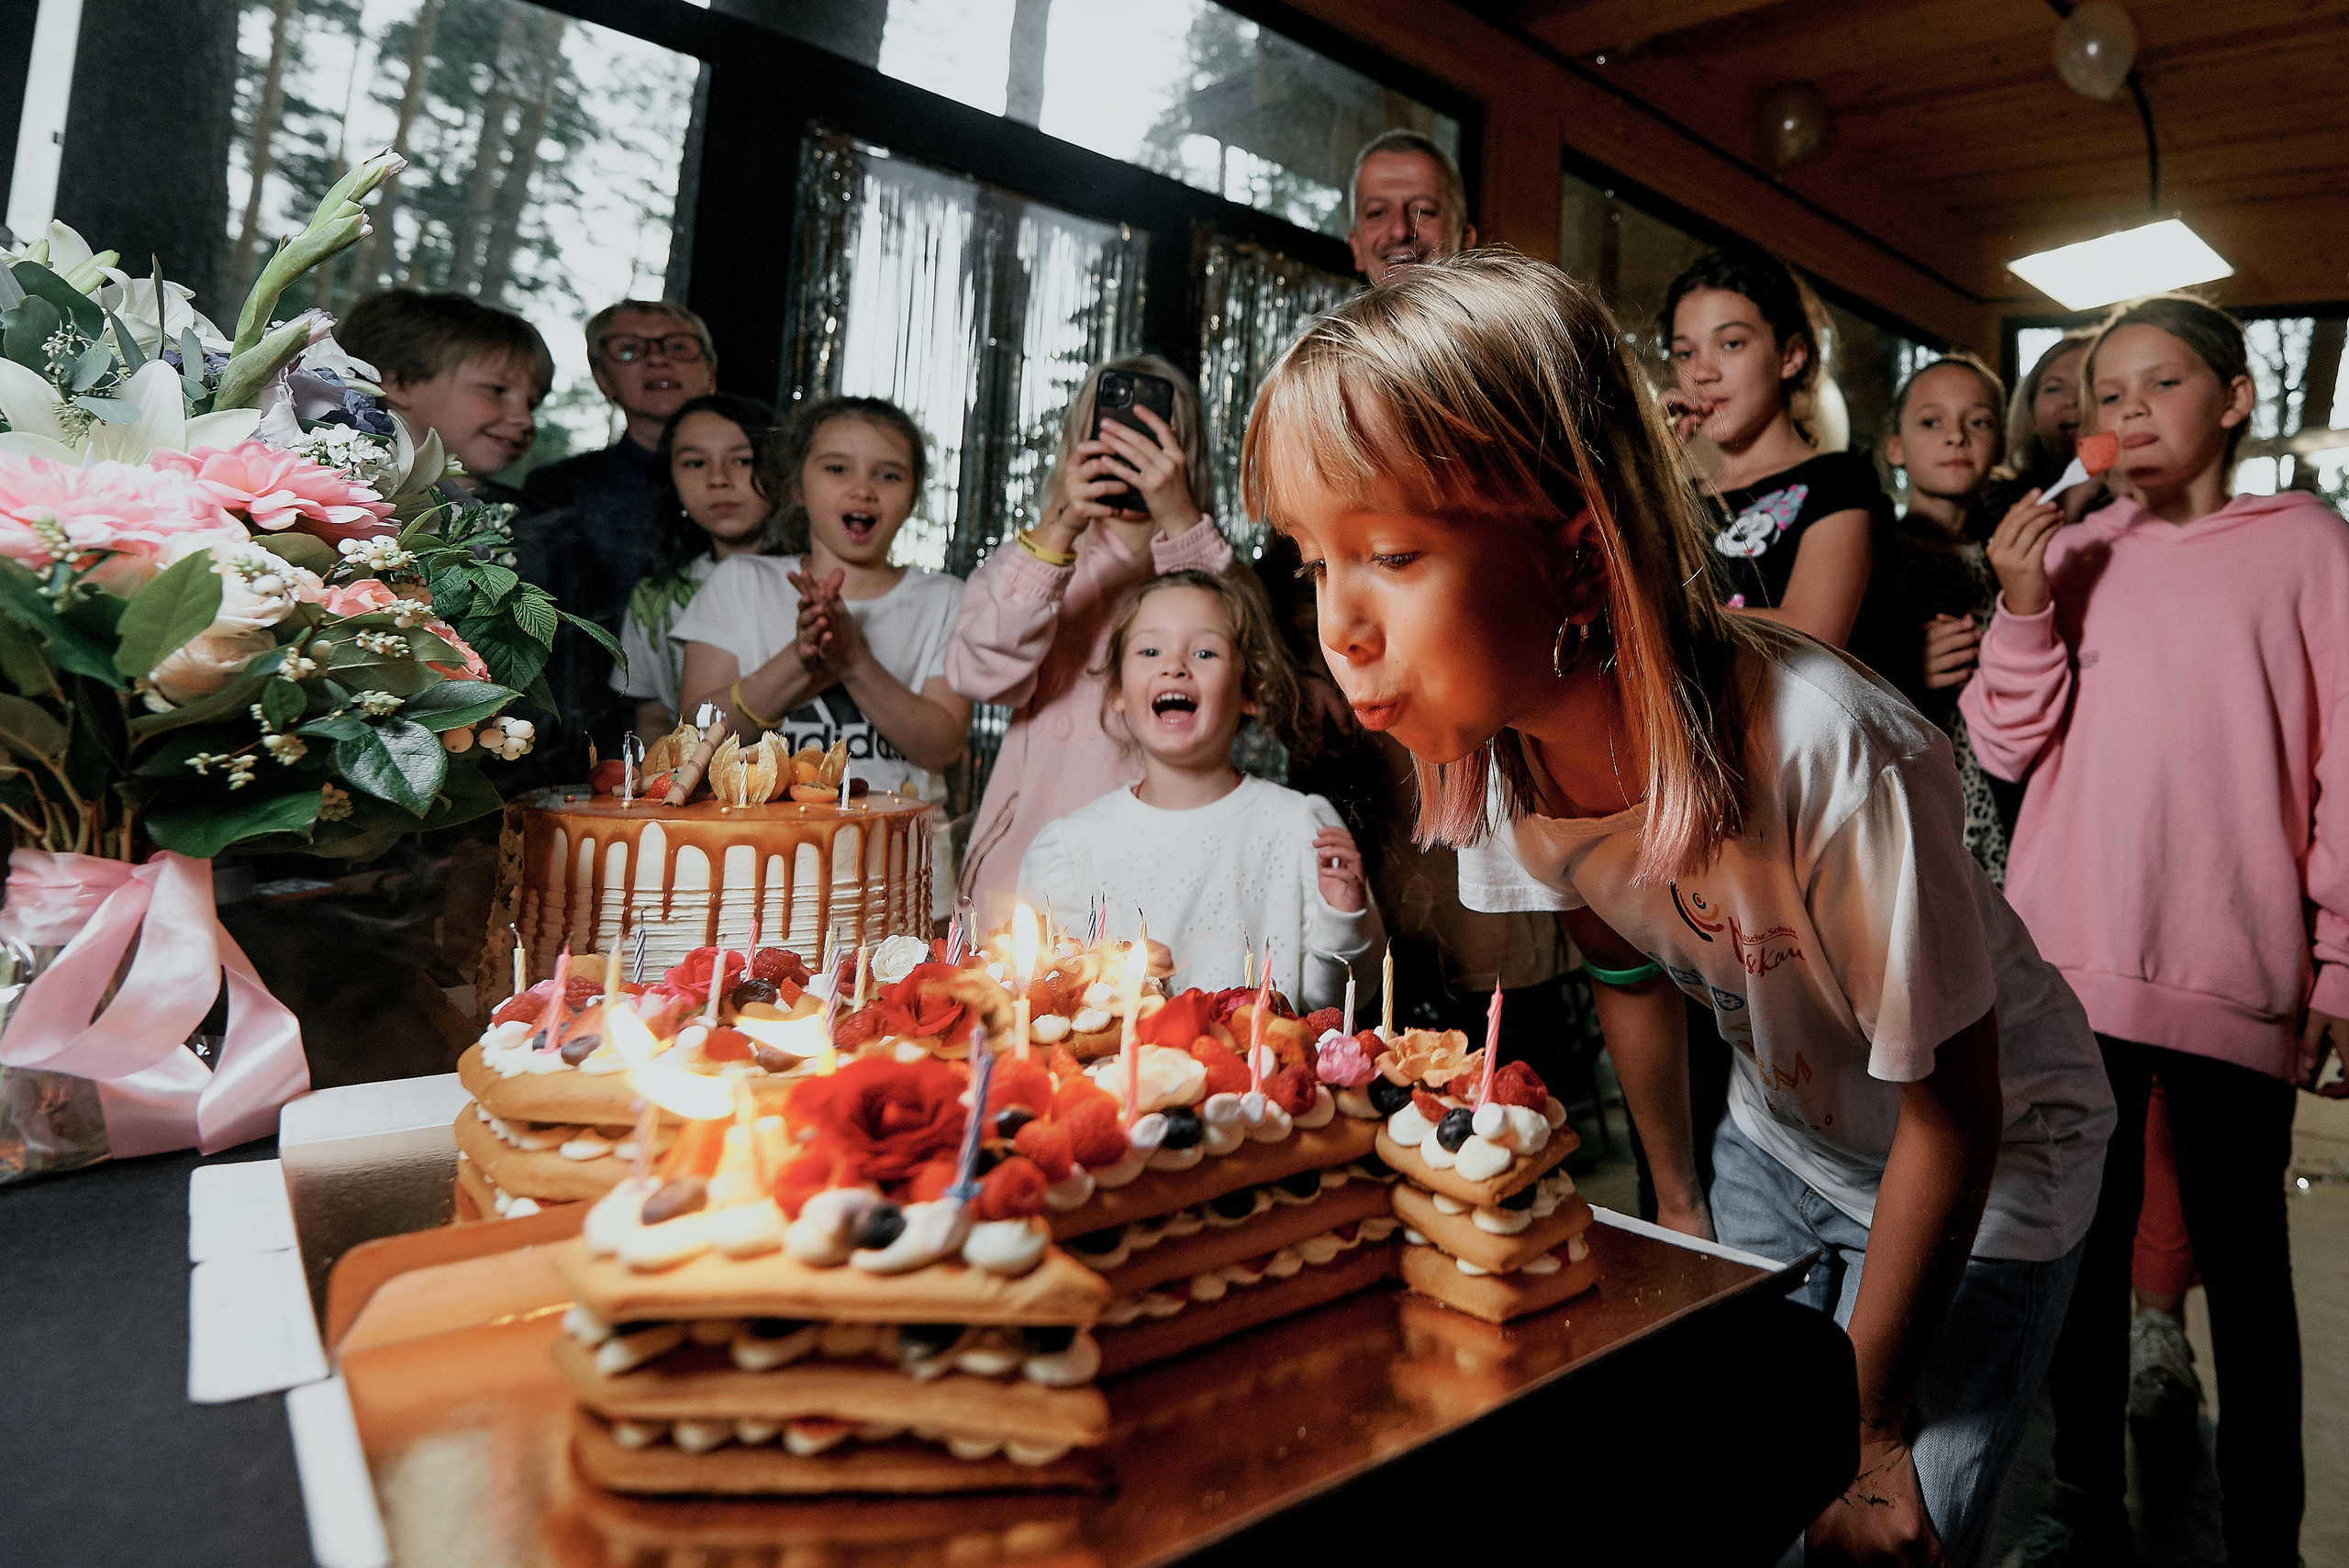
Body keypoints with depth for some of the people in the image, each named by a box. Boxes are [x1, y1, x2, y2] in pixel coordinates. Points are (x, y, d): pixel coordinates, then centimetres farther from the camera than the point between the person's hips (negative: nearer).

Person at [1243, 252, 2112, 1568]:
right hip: (1777, 1139, 4)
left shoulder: (1829, 762, -38)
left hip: (1988, 1162, -4)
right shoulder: (1500, 749, -20)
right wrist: (1682, 1210, 10)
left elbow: (1953, 1110, -23)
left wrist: (1873, 1435, -13)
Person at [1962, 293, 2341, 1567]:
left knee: (2241, 1257, 9)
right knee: (2085, 1236, 11)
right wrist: (2023, 607, -8)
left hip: (2238, 972, -2)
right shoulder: (2074, 549, 9)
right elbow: (2009, 749, 5)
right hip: (2072, 960, 2)